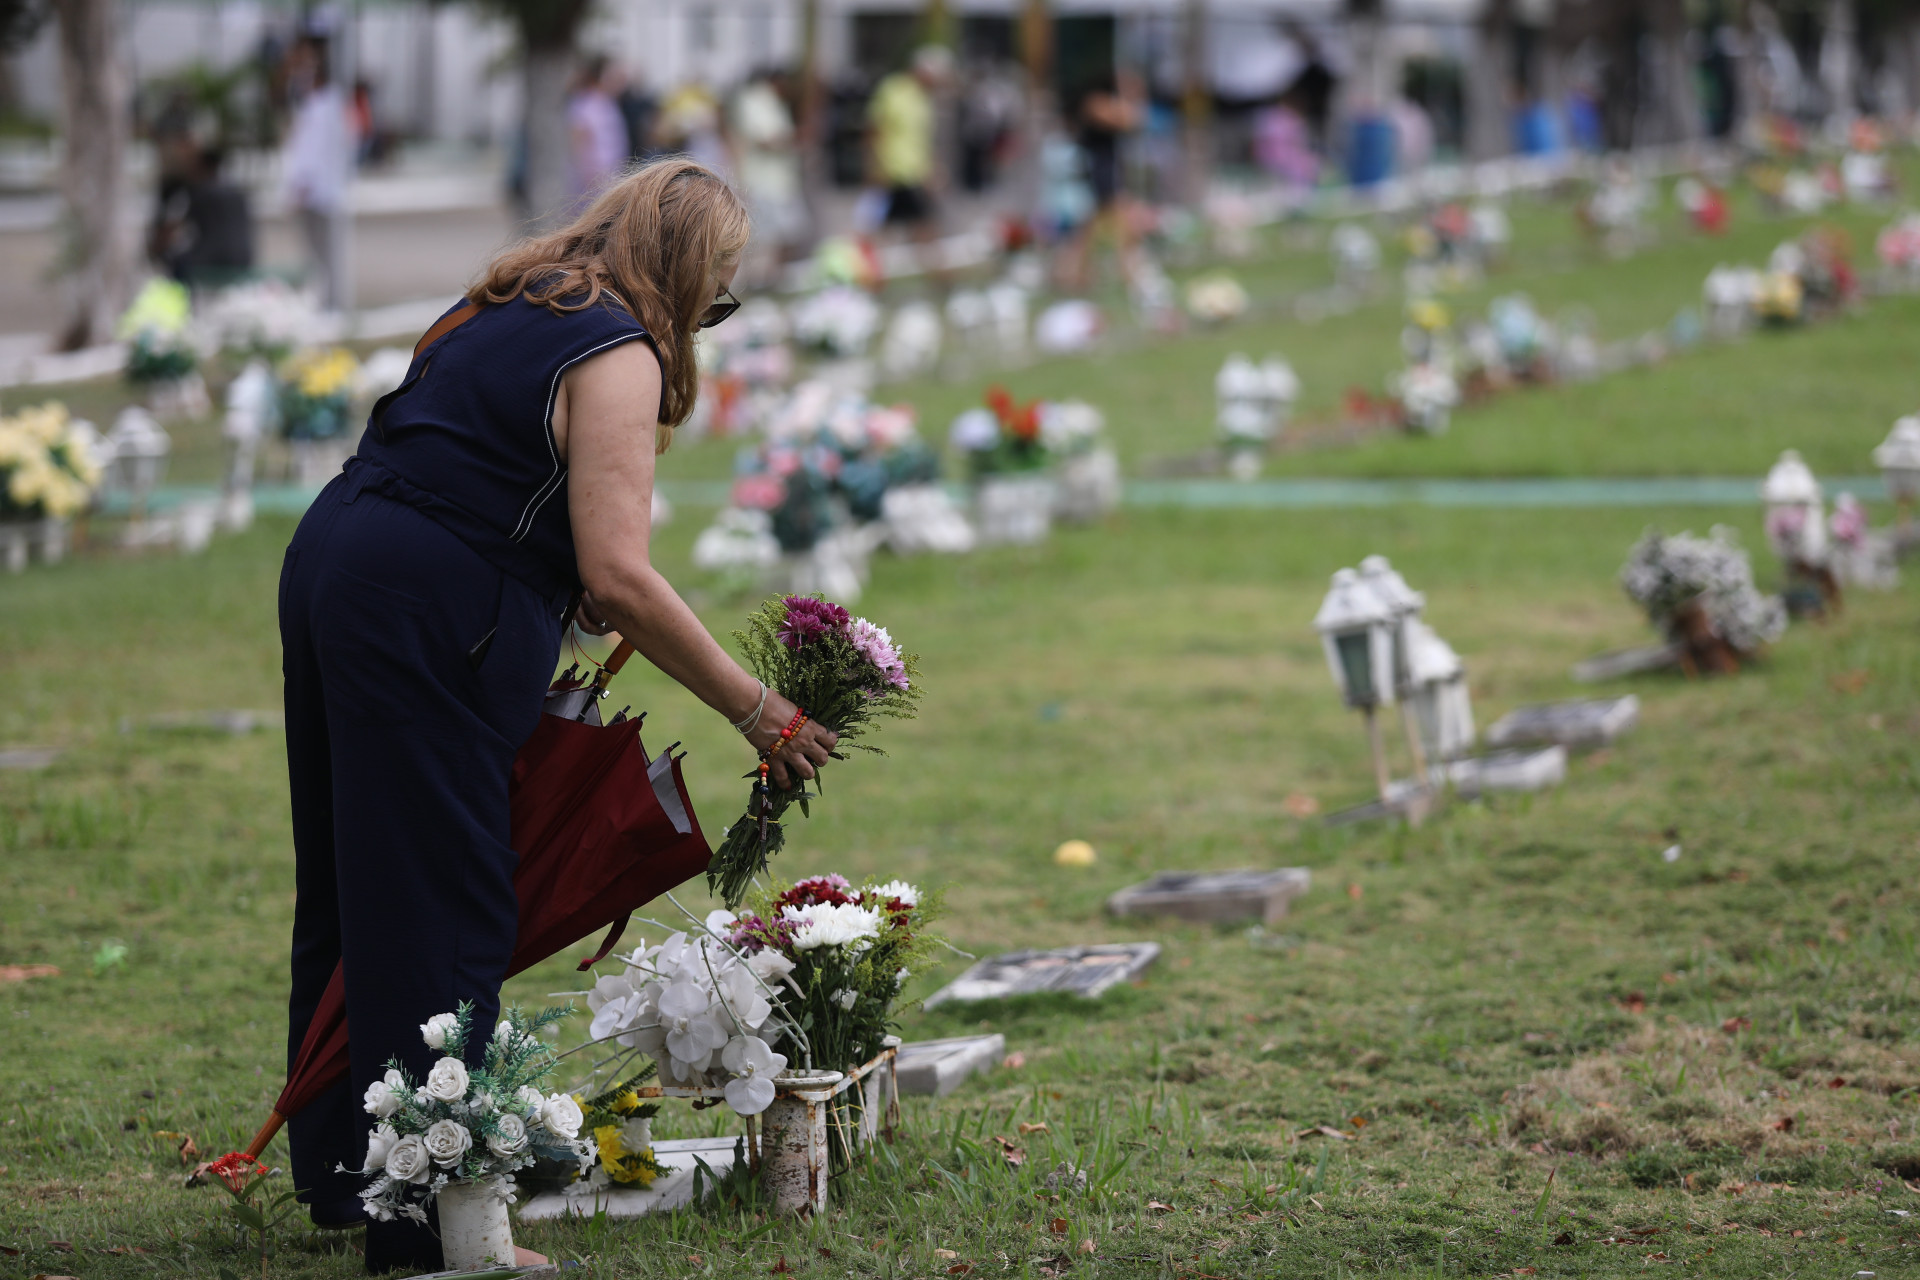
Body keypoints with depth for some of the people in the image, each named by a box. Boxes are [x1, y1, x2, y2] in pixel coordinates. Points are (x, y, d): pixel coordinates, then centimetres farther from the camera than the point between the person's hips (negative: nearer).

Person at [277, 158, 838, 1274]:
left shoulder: (512, 309, 18)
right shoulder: (616, 355, -11)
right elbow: (618, 574, -18)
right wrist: (758, 710, -12)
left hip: (330, 566, 10)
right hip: (424, 618, -10)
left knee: (352, 889, 18)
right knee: (443, 916, -6)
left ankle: (340, 1169, 30)